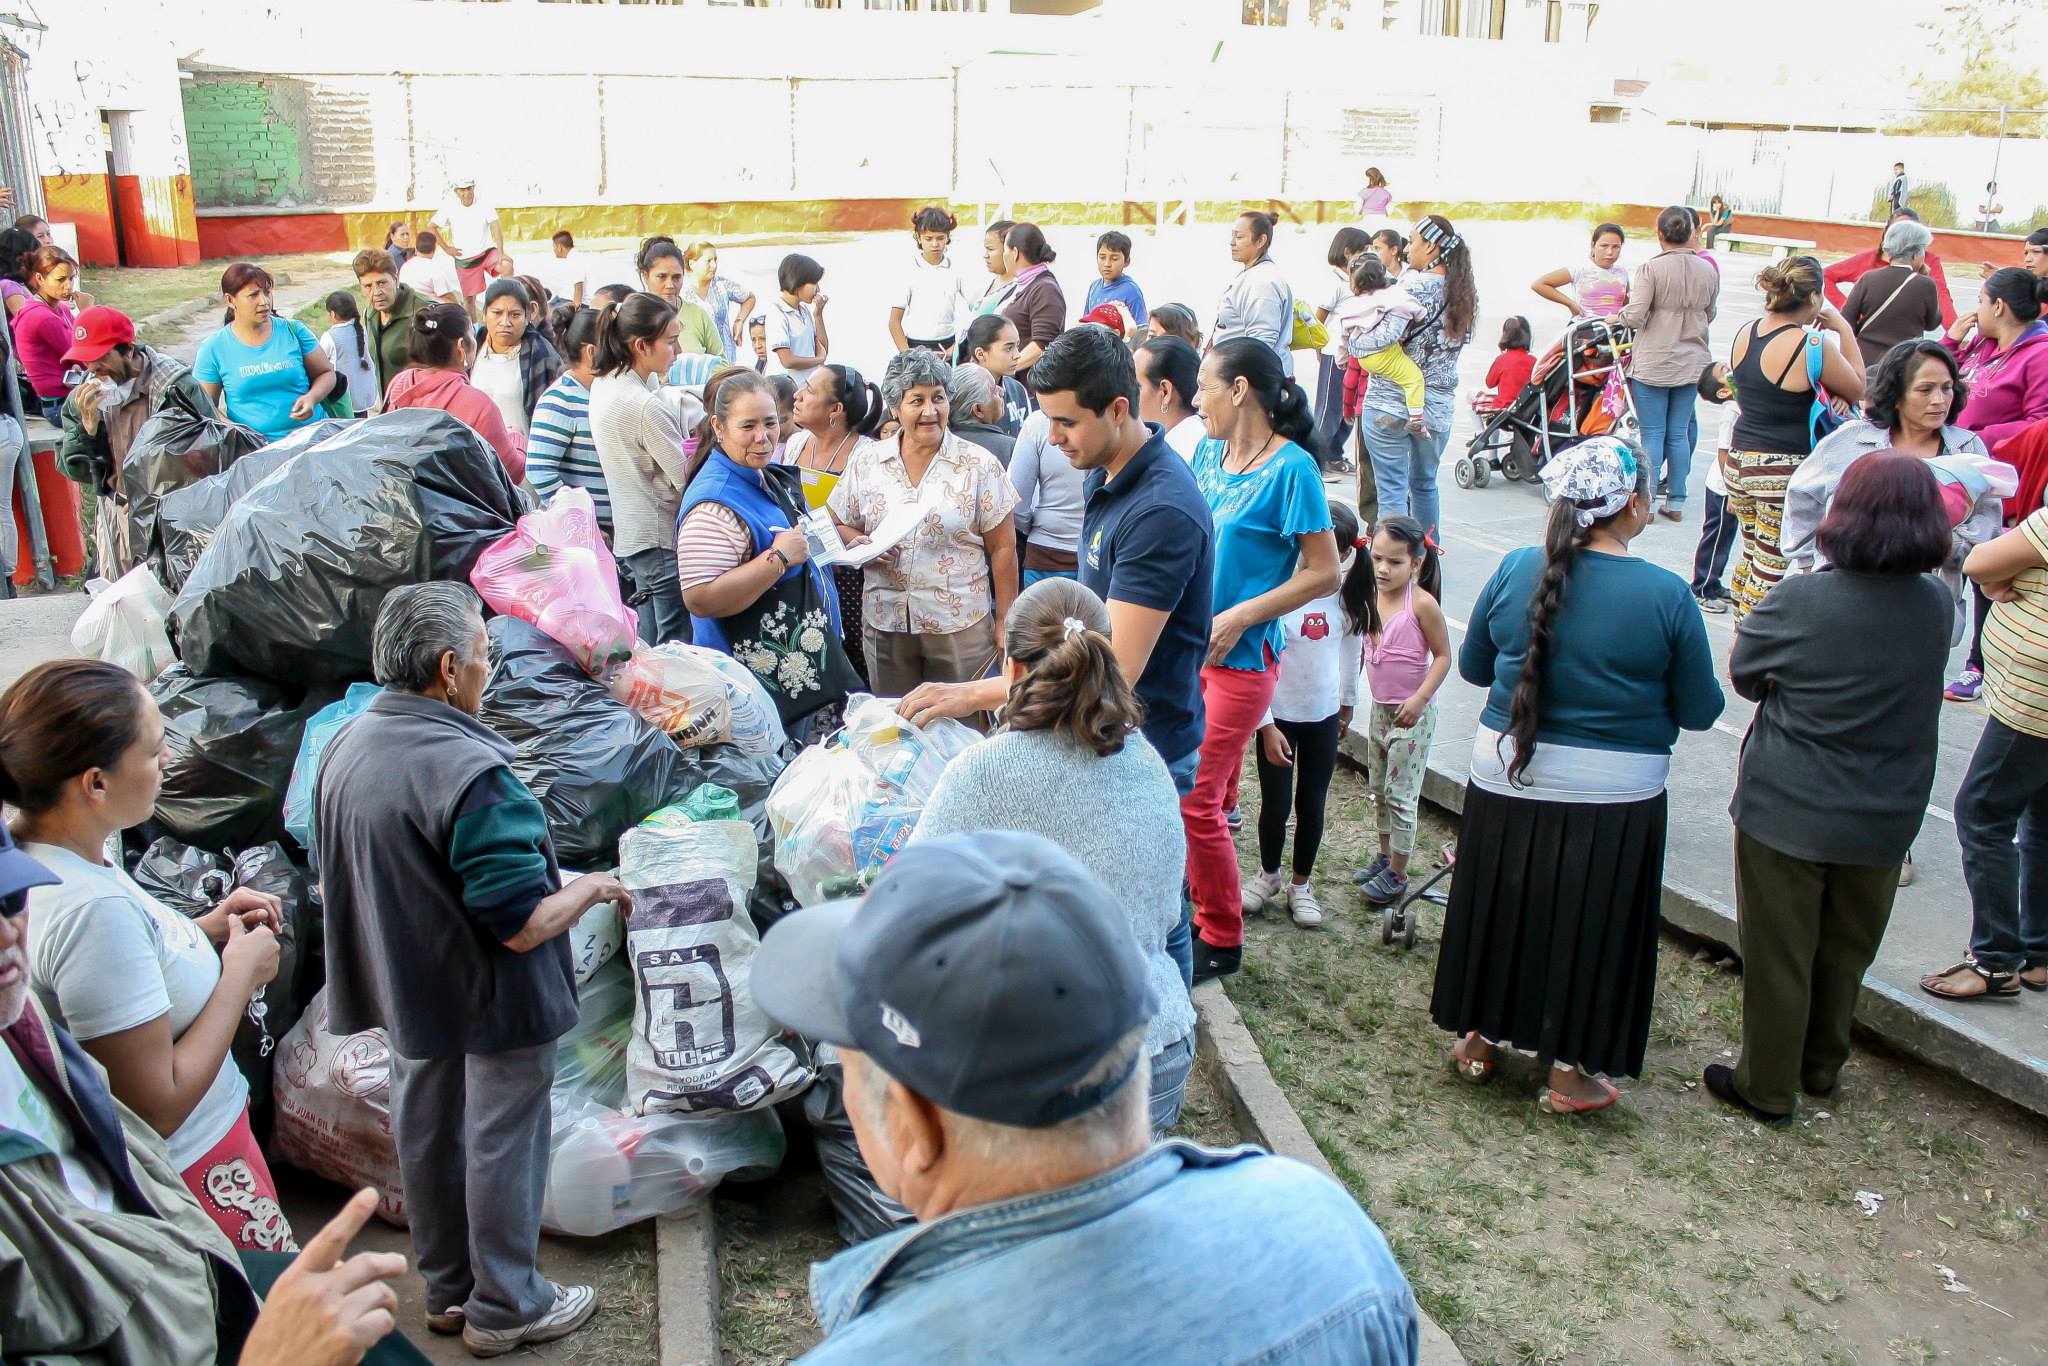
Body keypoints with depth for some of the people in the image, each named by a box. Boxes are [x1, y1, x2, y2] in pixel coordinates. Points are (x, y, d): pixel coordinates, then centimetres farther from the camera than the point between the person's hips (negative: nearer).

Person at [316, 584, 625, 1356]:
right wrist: (591, 889, -12)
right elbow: (524, 926, -30)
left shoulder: (344, 748, -4)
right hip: (489, 1003, -8)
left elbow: (333, 883, 11)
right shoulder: (468, 772, -31)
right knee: (501, 1144, 10)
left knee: (427, 1134, 21)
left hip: (403, 991, 8)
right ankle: (505, 1306, 27)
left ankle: (447, 1290, 40)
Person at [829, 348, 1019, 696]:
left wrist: (1005, 624, -4)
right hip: (884, 625, 3)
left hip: (961, 627, -2)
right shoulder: (865, 461, 4)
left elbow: (1003, 549, -2)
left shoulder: (979, 465, -4)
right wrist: (860, 544, -10)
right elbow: (837, 525, 12)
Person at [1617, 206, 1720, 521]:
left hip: (1653, 364, -4)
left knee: (1652, 434, 2)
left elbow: (1635, 317, -18)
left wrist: (1619, 315, 3)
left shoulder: (1651, 269, -13)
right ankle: (1676, 501, 15)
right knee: (1679, 433, 11)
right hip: (1692, 362, 4)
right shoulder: (1708, 271, 2)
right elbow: (1709, 317, 13)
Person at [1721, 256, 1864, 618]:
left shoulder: (1744, 334, 4)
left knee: (1750, 558, 19)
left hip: (1740, 462, 7)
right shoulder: (1814, 345, -16)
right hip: (1785, 472, -7)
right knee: (1769, 571, 1)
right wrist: (1843, 329, 3)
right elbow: (1857, 389, -1)